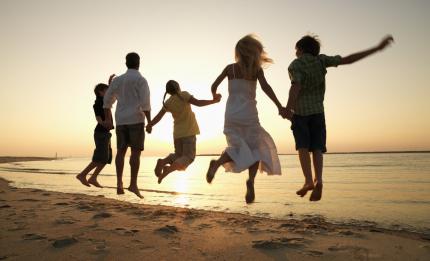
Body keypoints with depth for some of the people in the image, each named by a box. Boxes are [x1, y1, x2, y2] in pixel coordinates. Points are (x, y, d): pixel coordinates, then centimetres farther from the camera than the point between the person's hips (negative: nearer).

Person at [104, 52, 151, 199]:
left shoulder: (117, 79, 14)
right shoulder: (141, 80, -4)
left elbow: (107, 100, 16)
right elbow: (145, 103, -14)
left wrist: (108, 120, 22)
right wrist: (150, 122, -10)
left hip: (121, 121, 5)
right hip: (136, 120, -5)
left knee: (121, 151, 6)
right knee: (136, 152, -5)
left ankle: (119, 183, -1)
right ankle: (133, 184, -11)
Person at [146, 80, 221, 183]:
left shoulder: (168, 103, 4)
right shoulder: (183, 95, -8)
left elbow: (158, 117, 2)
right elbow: (198, 103, -19)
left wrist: (150, 125, 14)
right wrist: (213, 101, -12)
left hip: (177, 133, 5)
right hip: (189, 132, -5)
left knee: (178, 155, 19)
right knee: (188, 157, -2)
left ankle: (162, 162, -10)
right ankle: (168, 169, -25)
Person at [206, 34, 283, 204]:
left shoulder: (230, 68, 8)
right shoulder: (256, 69, 1)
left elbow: (214, 86, 9)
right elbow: (265, 87, -13)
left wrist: (214, 95, 30)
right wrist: (279, 106, -12)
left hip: (231, 115, 3)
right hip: (248, 114, -3)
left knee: (238, 148, 14)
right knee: (255, 148, 12)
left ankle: (216, 163, -16)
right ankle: (251, 180, -10)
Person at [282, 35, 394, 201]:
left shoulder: (295, 66, -8)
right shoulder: (321, 60, 3)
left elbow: (296, 86, -26)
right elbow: (347, 60, -2)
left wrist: (288, 108, -39)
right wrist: (377, 48, 3)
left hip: (299, 112, -3)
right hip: (317, 111, 3)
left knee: (303, 146, 0)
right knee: (317, 148, 3)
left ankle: (308, 180, -16)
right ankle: (318, 180, -16)